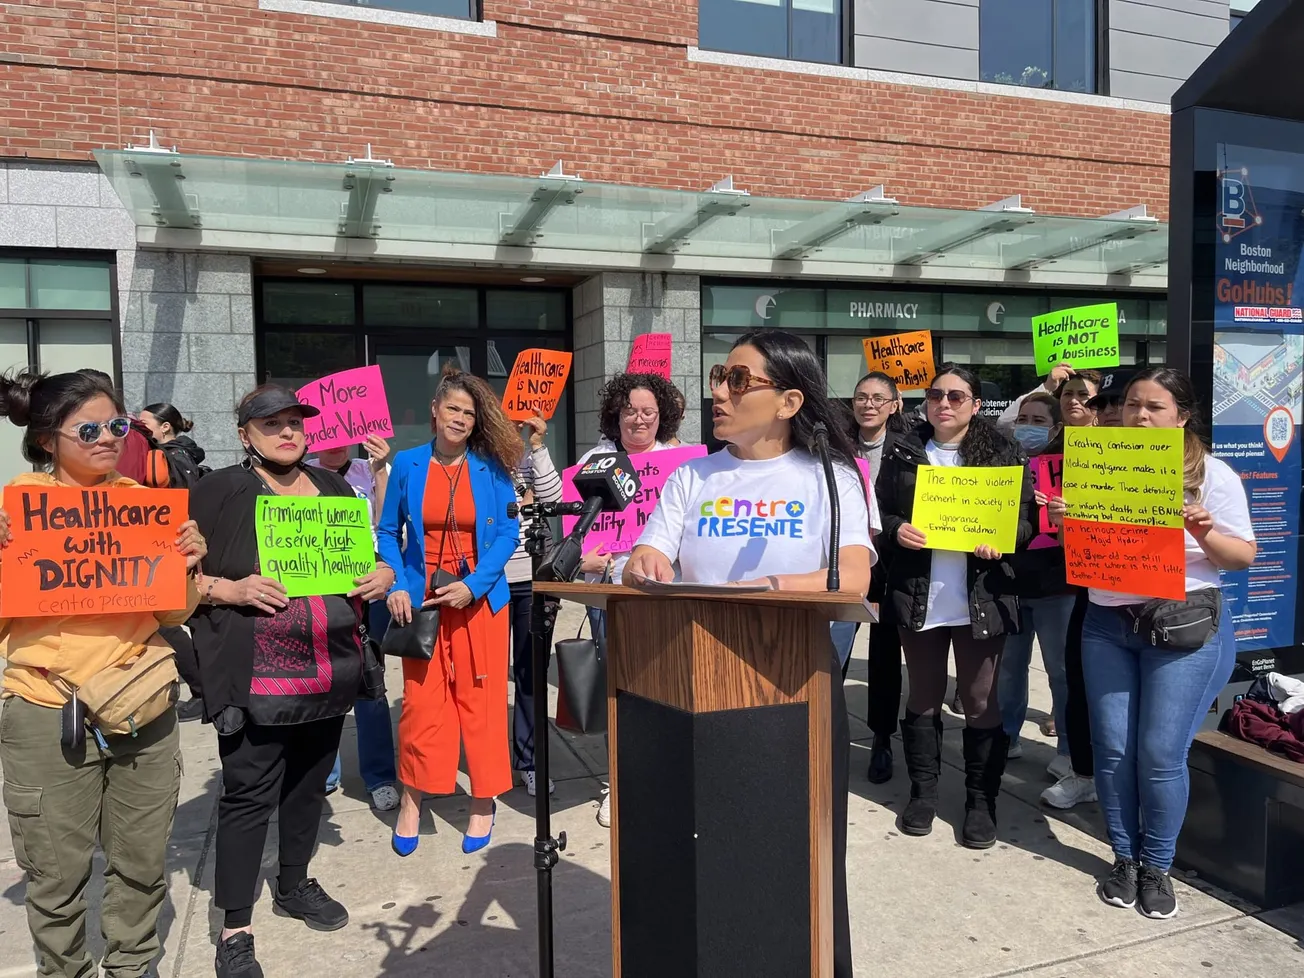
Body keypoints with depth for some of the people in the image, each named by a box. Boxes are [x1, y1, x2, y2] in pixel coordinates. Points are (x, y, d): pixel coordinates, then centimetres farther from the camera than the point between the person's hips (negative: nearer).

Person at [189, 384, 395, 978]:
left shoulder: (335, 491, 13)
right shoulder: (217, 494, -3)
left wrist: (383, 574, 0)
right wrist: (230, 590, -20)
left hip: (329, 677, 5)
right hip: (255, 680, -5)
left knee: (309, 787, 18)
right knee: (249, 796, 1)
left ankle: (295, 885, 38)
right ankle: (235, 928, 14)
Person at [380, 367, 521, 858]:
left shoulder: (491, 468, -2)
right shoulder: (407, 464, 1)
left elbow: (508, 532, -4)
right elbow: (388, 532, 7)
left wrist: (473, 585, -15)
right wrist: (396, 586, -6)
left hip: (479, 598, -1)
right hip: (422, 598, 1)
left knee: (480, 698, 5)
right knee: (420, 699, 5)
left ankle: (483, 802, 20)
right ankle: (412, 800, 23)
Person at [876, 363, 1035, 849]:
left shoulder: (1003, 454, 2)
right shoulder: (902, 456, 6)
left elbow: (1025, 520, 2)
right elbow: (879, 514, 8)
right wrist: (897, 530, -13)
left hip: (981, 598, -1)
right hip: (918, 597, 2)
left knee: (980, 701, 7)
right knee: (923, 698, 12)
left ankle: (981, 800, 21)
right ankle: (923, 790, 26)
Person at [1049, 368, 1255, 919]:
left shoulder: (1212, 474, 0)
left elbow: (1244, 557, 0)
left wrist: (1203, 533, -19)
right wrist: (1065, 525, -6)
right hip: (1107, 624, 4)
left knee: (1160, 753, -3)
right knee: (1112, 749, 5)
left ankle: (1158, 866, 18)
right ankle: (1124, 857, 23)